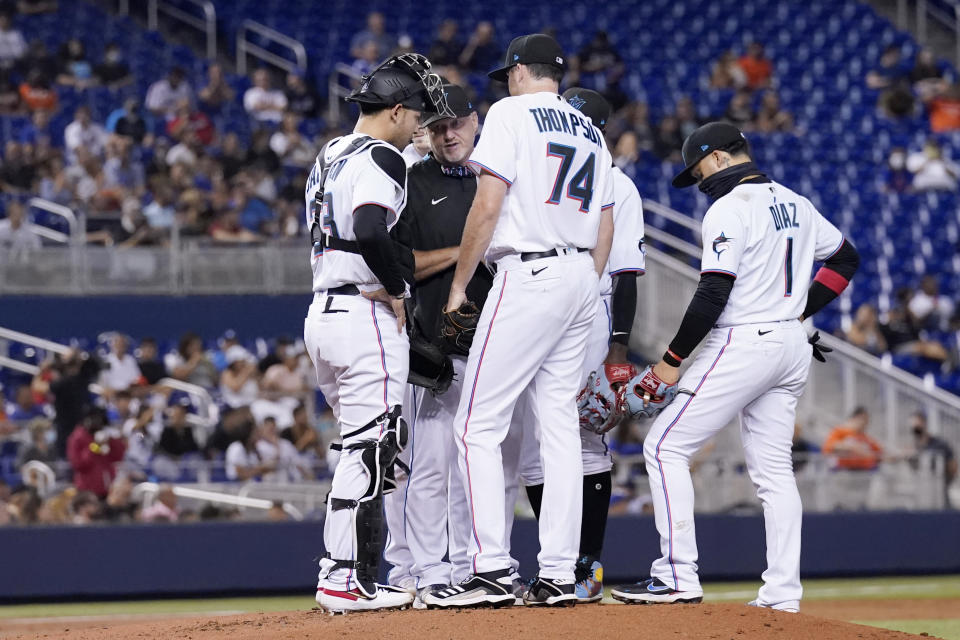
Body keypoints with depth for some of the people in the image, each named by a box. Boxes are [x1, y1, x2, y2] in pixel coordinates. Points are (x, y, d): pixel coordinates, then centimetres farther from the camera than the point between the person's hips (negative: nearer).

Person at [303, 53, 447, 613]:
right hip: (366, 314, -10)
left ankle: (344, 573, 14)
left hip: (321, 313, 10)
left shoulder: (330, 157, 19)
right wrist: (398, 289, -13)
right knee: (371, 447, -8)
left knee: (374, 445, 15)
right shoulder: (381, 159, -11)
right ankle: (346, 581, -10)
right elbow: (370, 234, -27)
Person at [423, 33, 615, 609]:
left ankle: (493, 570, -14)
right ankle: (558, 576, 2)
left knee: (478, 425, -6)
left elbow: (488, 206, -11)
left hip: (528, 275, -8)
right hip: (581, 280, 8)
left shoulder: (512, 114, -3)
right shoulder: (592, 132, 19)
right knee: (560, 427, 7)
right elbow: (606, 227, 18)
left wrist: (459, 285, -5)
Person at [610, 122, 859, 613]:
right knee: (773, 469, 10)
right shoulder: (795, 204, 14)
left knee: (665, 446, -4)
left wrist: (671, 361, -12)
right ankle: (782, 593, 4)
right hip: (793, 348, 9)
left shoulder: (728, 209, -12)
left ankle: (678, 576, -11)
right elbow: (846, 258, 24)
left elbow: (714, 293, -18)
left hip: (743, 345, -9)